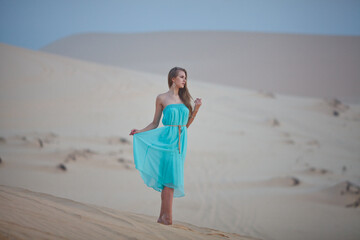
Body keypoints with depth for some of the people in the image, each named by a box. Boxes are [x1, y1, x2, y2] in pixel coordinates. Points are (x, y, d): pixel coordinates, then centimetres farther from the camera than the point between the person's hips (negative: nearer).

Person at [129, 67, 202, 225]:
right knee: (171, 175, -12)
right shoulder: (162, 98, 2)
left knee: (169, 177, 4)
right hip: (168, 140, -4)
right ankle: (168, 216, -10)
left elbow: (186, 124, 15)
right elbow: (155, 123, 6)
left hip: (181, 141, 4)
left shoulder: (185, 98, 14)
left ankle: (163, 216, 7)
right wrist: (139, 132, -6)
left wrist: (196, 108, 6)